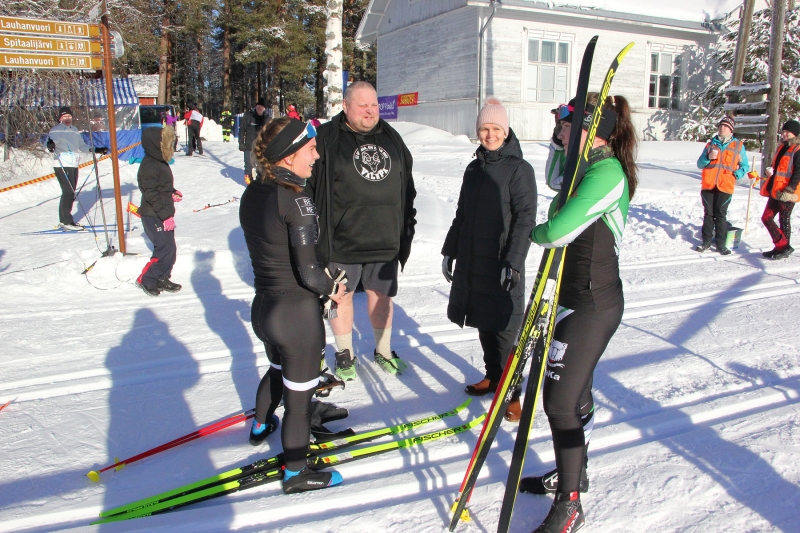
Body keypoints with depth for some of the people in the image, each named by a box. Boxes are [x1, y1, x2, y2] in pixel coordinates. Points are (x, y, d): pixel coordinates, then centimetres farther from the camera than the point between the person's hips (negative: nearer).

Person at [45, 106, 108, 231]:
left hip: (74, 165, 8)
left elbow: (82, 146, 24)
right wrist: (50, 144, -43)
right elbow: (51, 139, -21)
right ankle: (67, 222, -6)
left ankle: (63, 220, 21)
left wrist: (96, 150, 17)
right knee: (69, 192, -11)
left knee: (70, 192, 11)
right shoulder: (56, 130, -4)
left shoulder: (75, 130, 18)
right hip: (62, 165, -8)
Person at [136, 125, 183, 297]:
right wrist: (166, 215, -23)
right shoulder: (149, 166, -18)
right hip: (154, 217, -10)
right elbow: (151, 194, -22)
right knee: (165, 249, -9)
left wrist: (173, 193, 1)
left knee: (169, 249, 12)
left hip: (164, 215, 10)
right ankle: (145, 280, 5)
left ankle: (162, 279, 25)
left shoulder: (160, 162, 12)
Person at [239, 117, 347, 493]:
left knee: (278, 369, 34)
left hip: (262, 307, 8)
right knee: (299, 395, 11)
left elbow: (266, 250, 8)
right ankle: (295, 474, 29)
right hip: (297, 313, -8)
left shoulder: (251, 194, 0)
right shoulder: (295, 200, -23)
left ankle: (261, 425, 58)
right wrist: (332, 289, -4)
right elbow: (308, 272, -24)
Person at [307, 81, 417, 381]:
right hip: (341, 240, -4)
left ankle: (383, 351, 34)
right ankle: (344, 354, 28)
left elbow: (407, 188, 16)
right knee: (341, 295, 9)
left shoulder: (391, 139, 11)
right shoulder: (327, 139, -5)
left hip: (385, 240, 4)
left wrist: (407, 226, 14)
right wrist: (315, 232, -8)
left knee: (382, 294, 15)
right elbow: (309, 185, -5)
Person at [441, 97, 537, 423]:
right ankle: (493, 377, 30)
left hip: (501, 265, -6)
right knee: (484, 325, 14)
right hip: (472, 262, 6)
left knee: (504, 329, -3)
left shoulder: (519, 169, -6)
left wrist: (514, 261, -20)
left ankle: (512, 394, 9)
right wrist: (450, 250, 18)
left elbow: (526, 219, -12)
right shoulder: (474, 169, 13)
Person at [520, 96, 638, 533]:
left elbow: (557, 231, -29)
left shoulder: (606, 173, -21)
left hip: (592, 305, -10)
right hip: (572, 299, 10)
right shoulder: (587, 169, 9)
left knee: (561, 401, -6)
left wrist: (536, 232, -6)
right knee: (572, 391, 20)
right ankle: (572, 473, 39)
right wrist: (564, 142, 10)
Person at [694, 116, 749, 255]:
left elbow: (744, 166, 10)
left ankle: (721, 244, 5)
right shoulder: (710, 144, 14)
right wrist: (708, 157, -8)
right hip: (708, 185, 2)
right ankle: (706, 241, 14)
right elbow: (700, 164, 12)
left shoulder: (738, 146, 8)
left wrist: (735, 175, -8)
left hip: (725, 186, -2)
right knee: (708, 214, 6)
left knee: (721, 215, -2)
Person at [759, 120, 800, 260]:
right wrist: (771, 171, 9)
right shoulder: (782, 147, 17)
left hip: (787, 193, -8)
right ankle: (782, 246, 13)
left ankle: (784, 248, 11)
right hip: (775, 191, 8)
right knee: (766, 218, 6)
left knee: (784, 220, 0)